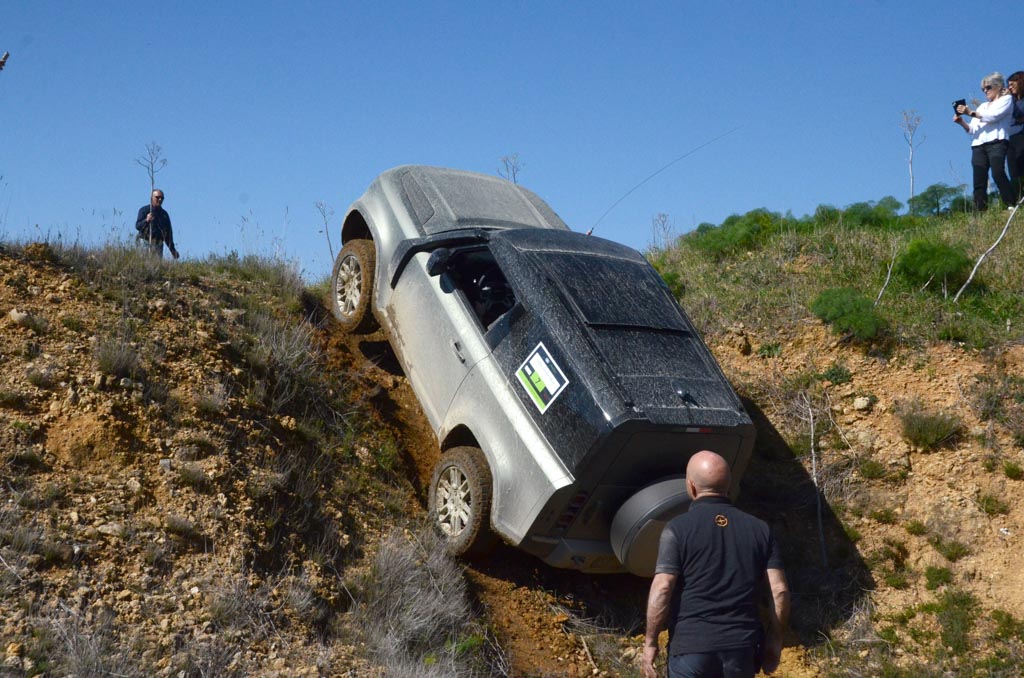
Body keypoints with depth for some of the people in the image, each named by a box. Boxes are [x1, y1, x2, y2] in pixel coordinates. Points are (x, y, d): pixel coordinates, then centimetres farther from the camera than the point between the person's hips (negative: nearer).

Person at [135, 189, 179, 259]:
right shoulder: (144, 210, 5)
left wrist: (172, 250, 15)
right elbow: (137, 226, -7)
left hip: (158, 245, 4)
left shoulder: (164, 214, 18)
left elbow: (168, 233, 21)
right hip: (145, 243, -4)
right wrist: (146, 221, -28)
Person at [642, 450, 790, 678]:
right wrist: (774, 640, 11)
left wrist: (650, 641, -4)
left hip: (691, 645, -3)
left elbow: (661, 590, -13)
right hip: (742, 646, 3)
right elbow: (780, 591, 1)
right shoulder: (759, 529, 5)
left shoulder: (678, 528, -6)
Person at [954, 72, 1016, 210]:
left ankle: (1013, 206, -26)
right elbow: (972, 130, 20)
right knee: (979, 183, -8)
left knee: (998, 174, -25)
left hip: (996, 142, -5)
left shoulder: (1006, 99, 14)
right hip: (978, 146, 5)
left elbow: (993, 116, -6)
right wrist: (962, 122, 1)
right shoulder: (982, 106, 30)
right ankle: (981, 213, -14)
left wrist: (971, 113, -10)